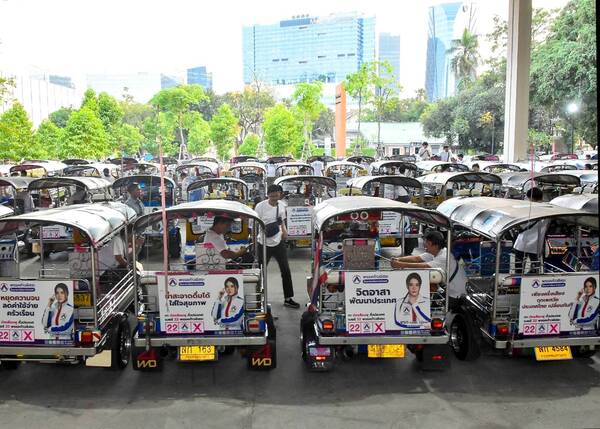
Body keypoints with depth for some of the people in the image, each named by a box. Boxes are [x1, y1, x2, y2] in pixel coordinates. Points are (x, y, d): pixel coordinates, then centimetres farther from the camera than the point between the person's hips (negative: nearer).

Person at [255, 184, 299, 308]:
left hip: (278, 242, 4)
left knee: (286, 270, 4)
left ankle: (288, 298, 16)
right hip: (264, 243, -4)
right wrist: (263, 230, -26)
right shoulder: (260, 206, -13)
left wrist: (284, 230, 1)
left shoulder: (282, 205, 3)